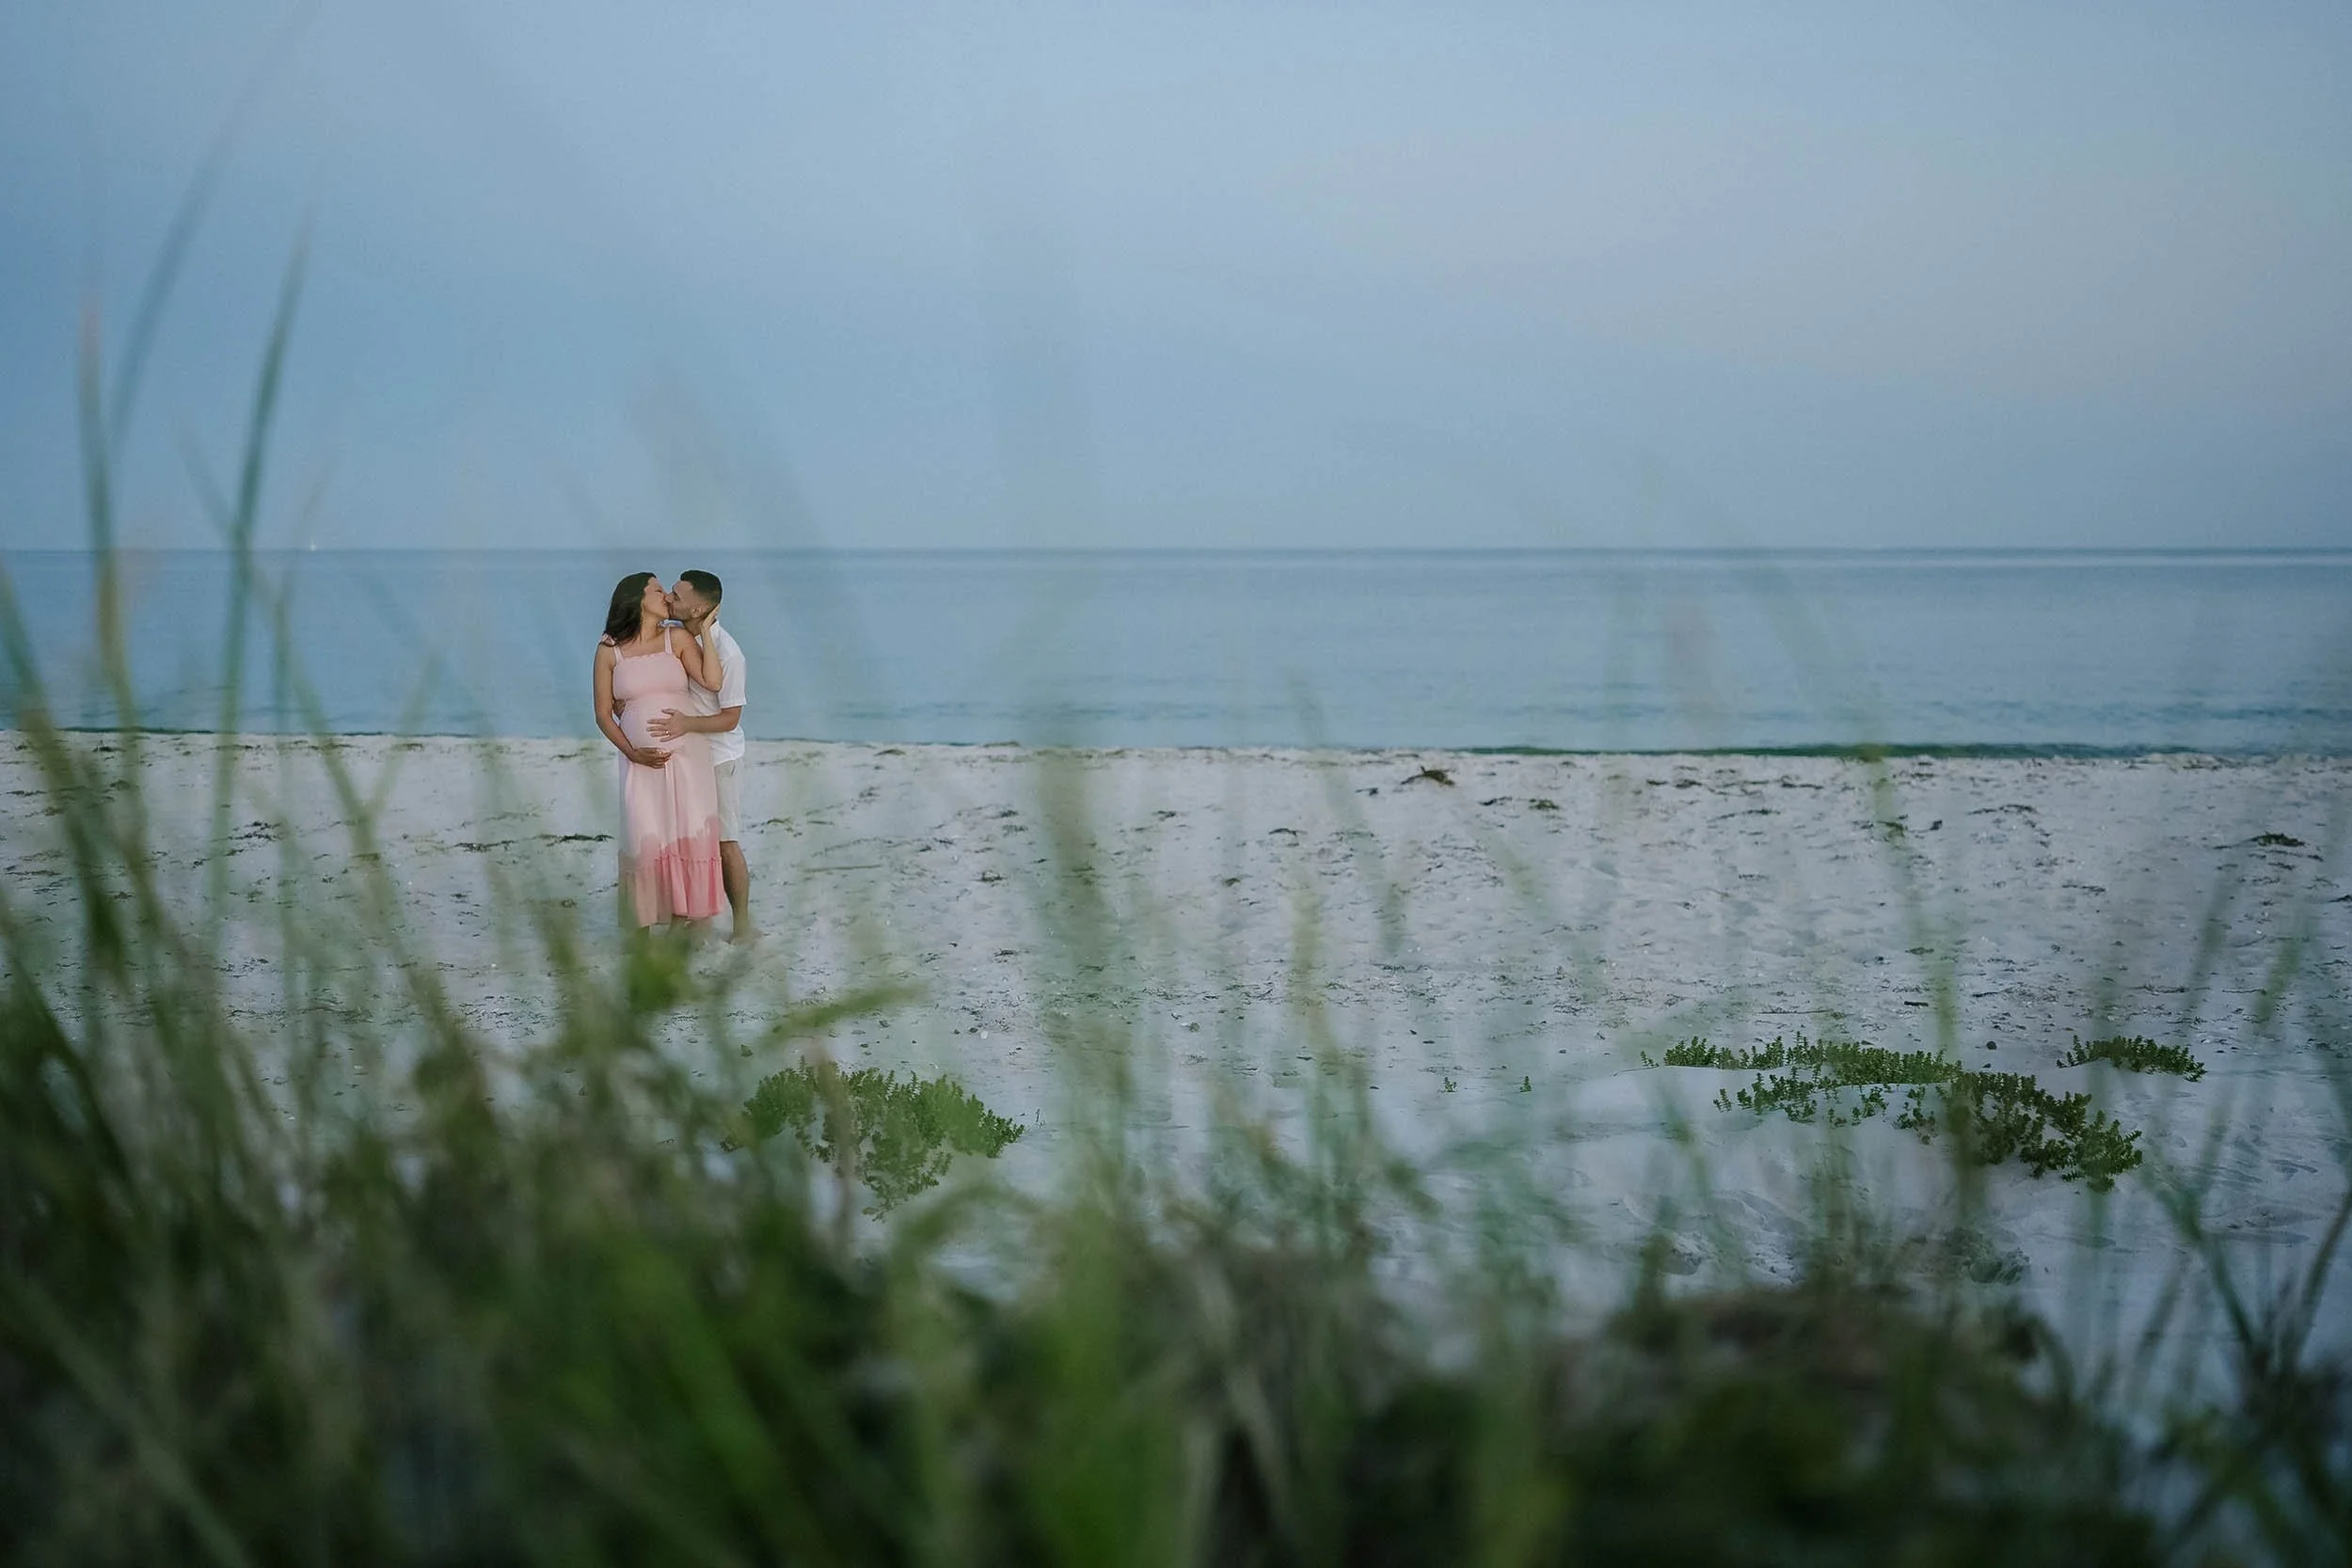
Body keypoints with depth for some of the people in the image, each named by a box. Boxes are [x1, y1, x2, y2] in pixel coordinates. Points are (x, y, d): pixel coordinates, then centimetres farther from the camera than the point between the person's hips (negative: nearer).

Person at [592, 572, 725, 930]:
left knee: (692, 832, -7)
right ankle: (652, 918, 3)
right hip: (640, 760, -1)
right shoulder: (609, 650, 3)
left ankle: (692, 915, 2)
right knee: (646, 838, -7)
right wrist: (632, 753, -7)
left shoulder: (677, 638, 4)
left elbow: (712, 681, -8)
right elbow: (603, 713, 5)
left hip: (687, 753, 1)